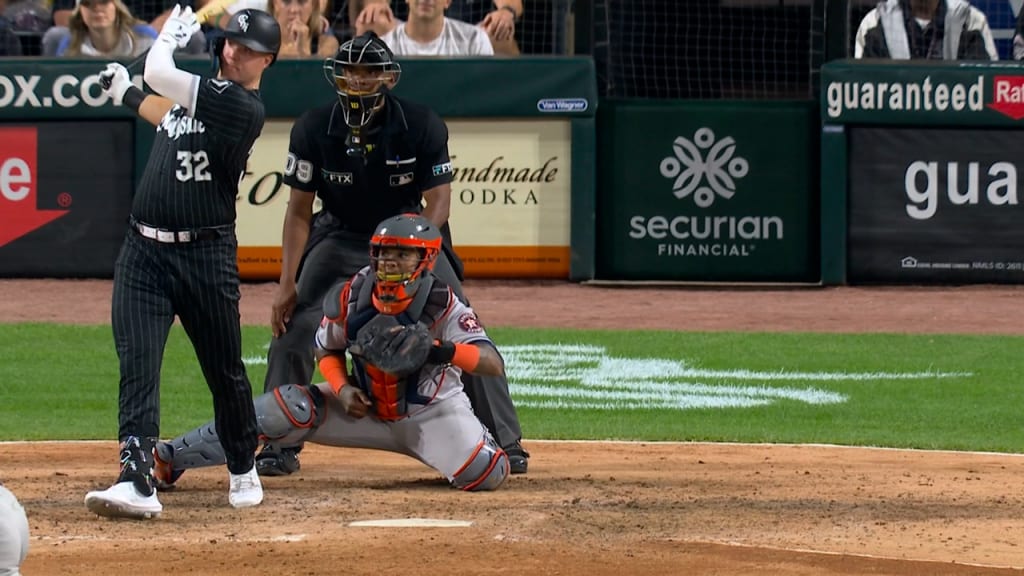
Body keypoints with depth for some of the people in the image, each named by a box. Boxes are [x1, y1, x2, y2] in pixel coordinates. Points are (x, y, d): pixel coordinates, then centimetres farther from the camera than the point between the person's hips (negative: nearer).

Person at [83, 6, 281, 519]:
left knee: (224, 370, 8)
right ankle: (137, 482, -18)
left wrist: (172, 34, 0)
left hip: (205, 256, -6)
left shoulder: (242, 107, -14)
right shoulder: (202, 89, 11)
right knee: (137, 364, -9)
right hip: (143, 250, 6)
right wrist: (126, 94, 33)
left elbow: (158, 73, -18)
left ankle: (243, 470, 30)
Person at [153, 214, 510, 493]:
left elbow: (493, 365, -34)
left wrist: (439, 351, -51)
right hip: (366, 408, 2)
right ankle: (169, 459, -12)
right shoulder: (352, 298, -15)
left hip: (433, 412, -2)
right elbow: (327, 349, 4)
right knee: (287, 408, -19)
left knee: (488, 476, -26)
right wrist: (342, 389, -16)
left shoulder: (443, 307, -24)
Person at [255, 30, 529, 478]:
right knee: (291, 328, -12)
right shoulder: (313, 130, -17)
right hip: (340, 237, 1)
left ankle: (505, 441, 1)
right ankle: (278, 445, 2)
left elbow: (438, 201, -18)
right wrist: (287, 283, -18)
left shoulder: (422, 126, -20)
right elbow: (299, 209, -11)